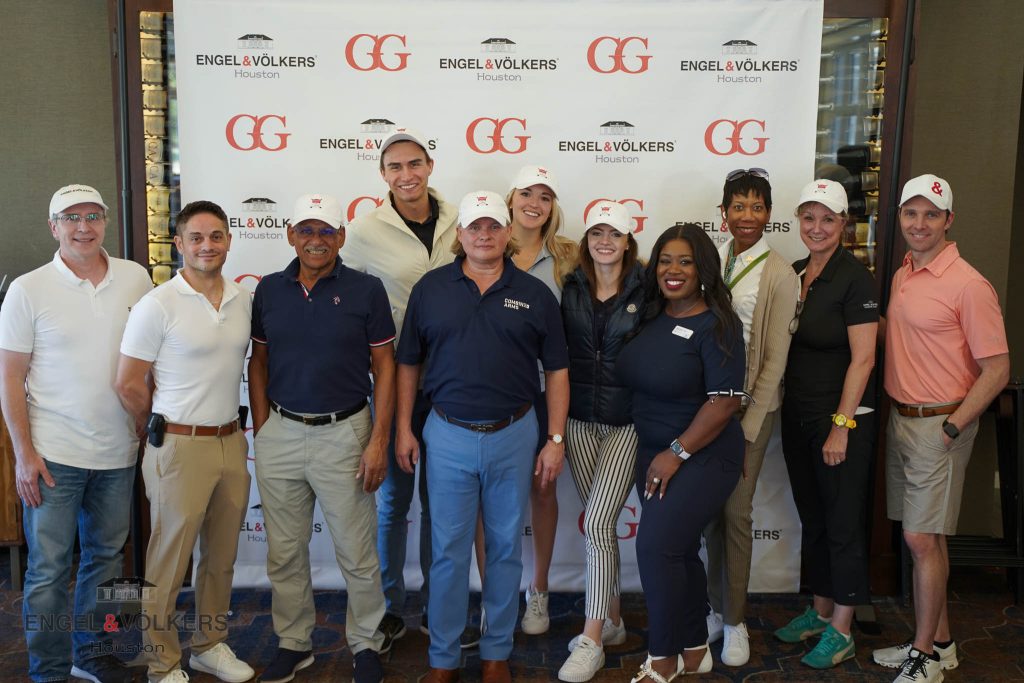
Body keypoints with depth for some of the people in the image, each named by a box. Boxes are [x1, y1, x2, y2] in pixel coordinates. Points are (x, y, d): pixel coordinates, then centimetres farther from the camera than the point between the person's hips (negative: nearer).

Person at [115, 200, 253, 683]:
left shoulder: (243, 300, 6)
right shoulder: (157, 305, -12)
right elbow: (129, 385, -8)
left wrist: (229, 423, 13)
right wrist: (167, 431, 3)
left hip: (232, 441, 6)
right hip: (180, 447, -6)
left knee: (222, 556, 17)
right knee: (169, 562, 6)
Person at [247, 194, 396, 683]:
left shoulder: (366, 290, -5)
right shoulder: (269, 290, 5)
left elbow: (384, 367, -4)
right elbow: (258, 362, 11)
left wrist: (378, 441, -8)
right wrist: (261, 429, 4)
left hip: (344, 433, -3)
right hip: (280, 434, 3)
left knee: (357, 555, 8)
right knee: (284, 553, 14)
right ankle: (293, 643, 33)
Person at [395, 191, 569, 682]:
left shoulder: (534, 294, 2)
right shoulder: (430, 288, 2)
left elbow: (556, 370, 3)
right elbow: (408, 364, 6)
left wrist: (556, 439, -1)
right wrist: (403, 428, 1)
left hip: (513, 436, 1)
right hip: (448, 436, 0)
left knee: (506, 547, 11)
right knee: (448, 550, 8)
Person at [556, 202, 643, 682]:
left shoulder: (645, 291, -5)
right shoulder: (570, 290, 4)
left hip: (627, 421, -3)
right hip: (579, 420, 4)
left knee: (597, 523, -9)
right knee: (598, 524, 12)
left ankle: (592, 640, 4)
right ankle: (612, 619, 29)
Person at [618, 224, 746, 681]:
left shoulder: (717, 325, -13)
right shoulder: (651, 317, 6)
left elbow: (725, 400, -19)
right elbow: (635, 381, 14)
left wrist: (676, 453, -18)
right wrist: (657, 455, 7)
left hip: (702, 456, -7)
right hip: (654, 453, 7)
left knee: (656, 544, -14)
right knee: (678, 550, 14)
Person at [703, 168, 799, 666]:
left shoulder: (780, 275, -7)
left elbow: (775, 360, -8)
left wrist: (748, 425, -10)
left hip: (751, 403, -4)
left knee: (736, 511, 1)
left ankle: (734, 622, 18)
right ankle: (716, 608, 28)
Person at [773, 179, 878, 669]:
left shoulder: (855, 278, -12)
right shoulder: (792, 274, 8)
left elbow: (862, 358, -15)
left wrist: (841, 425, -17)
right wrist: (783, 406, 9)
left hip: (843, 418, -7)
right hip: (797, 415, 7)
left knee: (843, 524, 4)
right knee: (811, 519, 16)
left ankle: (841, 631, 17)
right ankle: (820, 611, 31)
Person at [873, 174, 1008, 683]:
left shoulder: (968, 285, -14)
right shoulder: (902, 276, 10)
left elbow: (997, 370, -15)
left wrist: (951, 428, -18)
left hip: (939, 424, -7)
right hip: (900, 417, 7)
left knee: (922, 538, -2)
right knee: (924, 537, 14)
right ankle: (940, 641, 29)